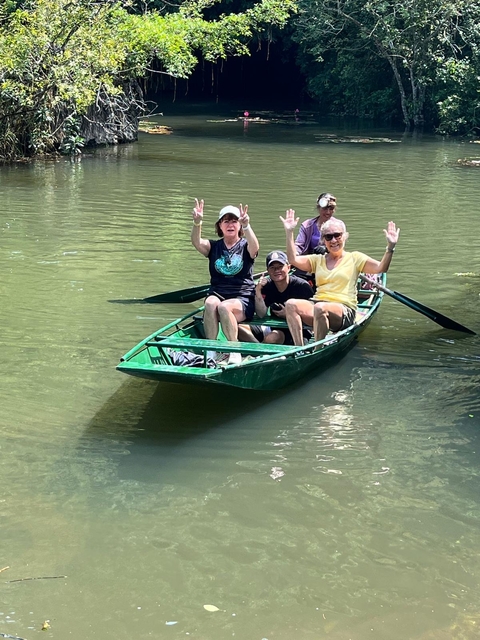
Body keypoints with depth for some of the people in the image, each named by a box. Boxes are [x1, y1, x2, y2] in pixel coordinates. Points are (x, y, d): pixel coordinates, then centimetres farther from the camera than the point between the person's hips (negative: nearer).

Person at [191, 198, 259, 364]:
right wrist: (197, 223, -32)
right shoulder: (214, 247, 12)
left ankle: (235, 352, -24)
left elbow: (255, 247, -20)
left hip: (243, 299, -2)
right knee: (211, 304, -33)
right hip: (217, 293, 2)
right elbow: (196, 243, -11)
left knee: (224, 307, -35)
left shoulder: (245, 246, 6)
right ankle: (210, 350, -30)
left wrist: (246, 226, -40)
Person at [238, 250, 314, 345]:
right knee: (239, 328, -12)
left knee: (272, 338, -37)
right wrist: (258, 291, -18)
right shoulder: (267, 286, 4)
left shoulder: (302, 286, -10)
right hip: (274, 328, 6)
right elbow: (261, 315, -6)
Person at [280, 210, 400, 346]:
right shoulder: (318, 260, 21)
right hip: (317, 303, 4)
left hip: (344, 310, -4)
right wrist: (289, 232, 1)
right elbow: (293, 259, 6)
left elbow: (381, 268, -3)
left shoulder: (354, 258, 11)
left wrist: (390, 248, -19)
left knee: (320, 308, -37)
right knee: (290, 304, -25)